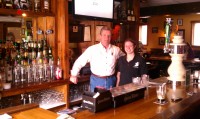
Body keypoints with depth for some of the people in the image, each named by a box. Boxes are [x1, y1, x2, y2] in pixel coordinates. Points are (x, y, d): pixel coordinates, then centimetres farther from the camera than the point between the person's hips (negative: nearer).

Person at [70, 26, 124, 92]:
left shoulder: (116, 49, 2)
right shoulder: (92, 49, -6)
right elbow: (79, 62, -3)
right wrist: (74, 75, -7)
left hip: (111, 81, 3)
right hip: (96, 81, -2)